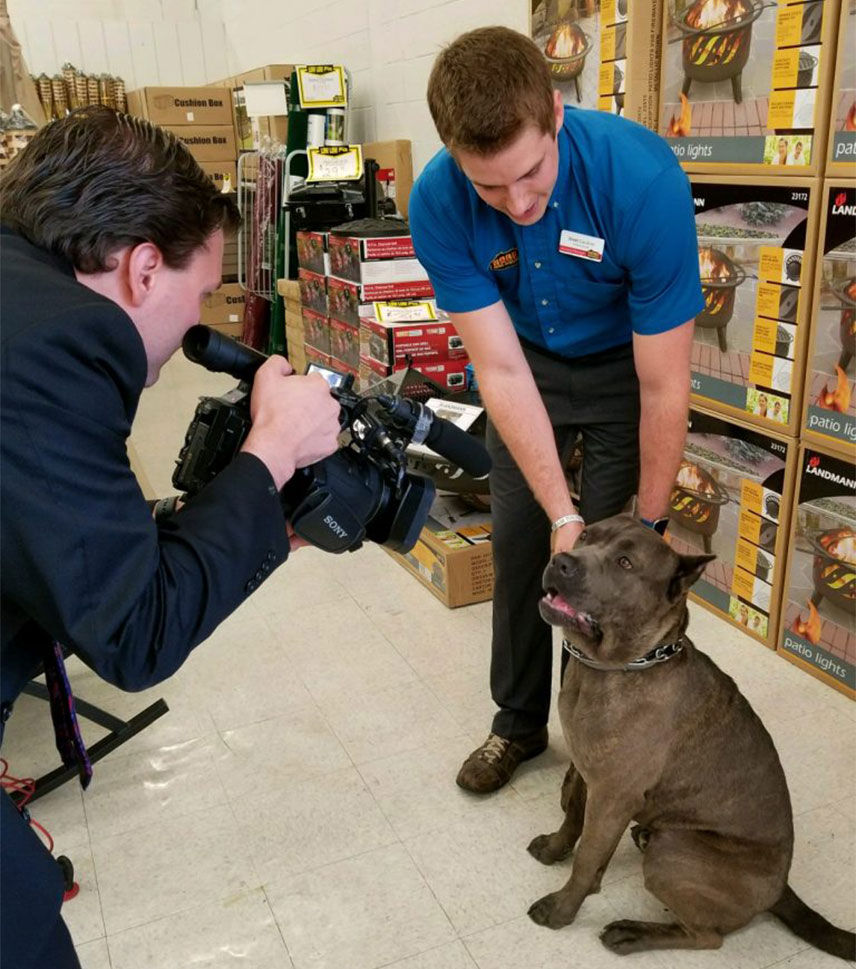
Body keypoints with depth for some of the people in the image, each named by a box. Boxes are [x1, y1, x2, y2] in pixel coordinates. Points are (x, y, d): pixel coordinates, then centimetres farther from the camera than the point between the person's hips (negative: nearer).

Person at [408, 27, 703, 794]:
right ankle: (519, 721, 26)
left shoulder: (643, 178, -36)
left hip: (624, 363, -2)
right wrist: (561, 514, -26)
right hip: (527, 362, 3)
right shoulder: (438, 203, -27)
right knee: (519, 545, 5)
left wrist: (649, 525, -19)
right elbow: (500, 370, -24)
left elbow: (662, 388, -28)